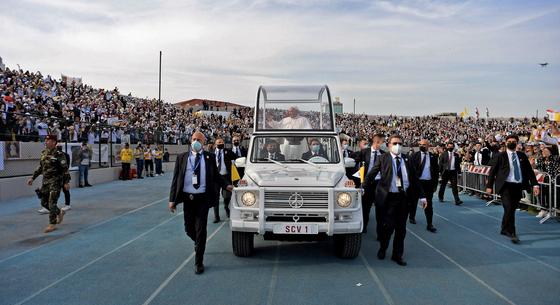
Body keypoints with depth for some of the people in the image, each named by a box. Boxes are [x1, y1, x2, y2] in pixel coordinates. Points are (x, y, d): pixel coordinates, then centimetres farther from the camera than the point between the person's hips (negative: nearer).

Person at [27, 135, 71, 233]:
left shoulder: (59, 154, -13)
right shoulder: (44, 153, 9)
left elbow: (65, 169, -13)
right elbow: (40, 167, 19)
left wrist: (66, 182, -17)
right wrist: (32, 178, 16)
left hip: (55, 181, -8)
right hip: (45, 181, 8)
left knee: (52, 203, -7)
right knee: (44, 202, 12)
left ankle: (52, 224, 2)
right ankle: (60, 212, 32)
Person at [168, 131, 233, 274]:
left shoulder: (209, 157, 3)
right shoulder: (182, 157, 4)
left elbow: (215, 175, 15)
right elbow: (175, 179, 2)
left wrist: (226, 185, 6)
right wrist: (172, 199, -2)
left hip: (203, 198, -2)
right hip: (187, 198, 2)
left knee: (200, 230, -2)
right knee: (189, 229, 11)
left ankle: (199, 262, 8)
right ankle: (199, 244, 44)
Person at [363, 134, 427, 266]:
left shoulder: (407, 160, 8)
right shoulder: (383, 159, 1)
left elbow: (414, 179, 13)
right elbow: (371, 175, -1)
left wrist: (421, 196, 11)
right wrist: (363, 189, -10)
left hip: (404, 197, 3)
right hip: (389, 197, -3)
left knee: (401, 228, 8)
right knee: (388, 226, -2)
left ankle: (397, 255, 22)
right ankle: (382, 249, 25)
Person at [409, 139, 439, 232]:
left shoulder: (433, 157, 2)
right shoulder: (415, 155, -3)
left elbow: (436, 171, 5)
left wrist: (435, 184, 1)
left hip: (429, 183, 0)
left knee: (429, 204, 0)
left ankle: (429, 224, 4)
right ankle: (412, 217, 38)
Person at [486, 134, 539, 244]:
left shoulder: (522, 156, 10)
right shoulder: (500, 156, 0)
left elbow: (529, 171, 8)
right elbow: (492, 171, 3)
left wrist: (535, 184, -3)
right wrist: (489, 186, 1)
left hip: (518, 186, 4)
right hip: (506, 186, -4)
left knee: (511, 209, 12)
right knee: (509, 208, -14)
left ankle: (504, 229, 30)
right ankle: (512, 233, -8)